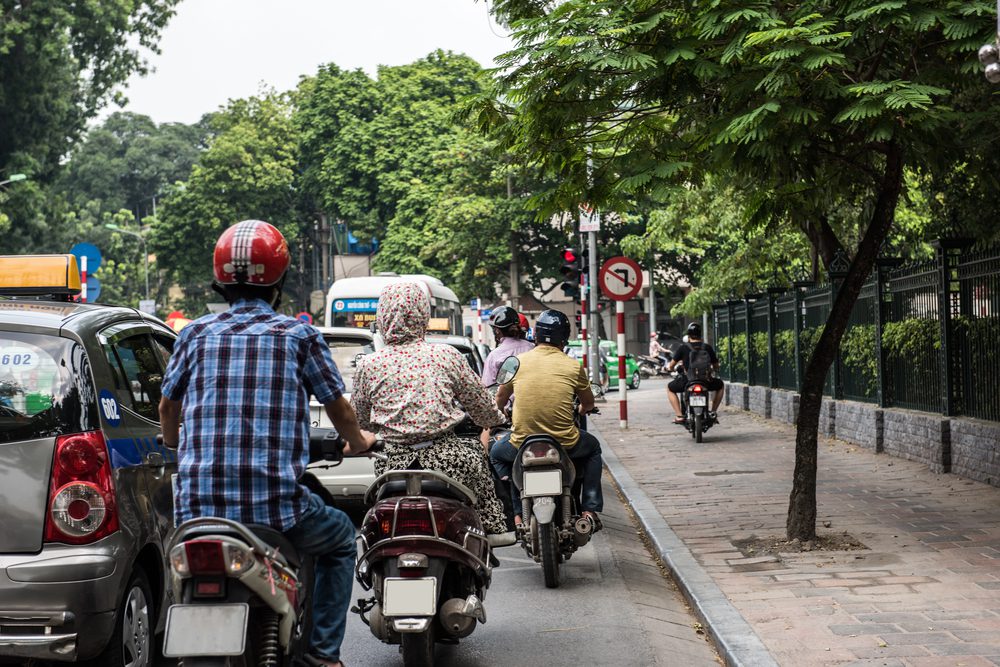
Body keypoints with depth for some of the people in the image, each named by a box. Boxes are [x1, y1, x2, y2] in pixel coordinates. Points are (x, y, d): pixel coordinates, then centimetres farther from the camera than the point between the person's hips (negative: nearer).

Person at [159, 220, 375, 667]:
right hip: (277, 507, -3)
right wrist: (358, 442, 33)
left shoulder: (195, 334, 8)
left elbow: (168, 406, 21)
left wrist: (174, 443, 44)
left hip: (198, 508, 3)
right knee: (341, 538, 26)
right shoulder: (299, 336, 1)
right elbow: (339, 409, 11)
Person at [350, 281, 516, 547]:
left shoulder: (369, 366, 1)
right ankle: (493, 527, 29)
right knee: (476, 452, 30)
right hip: (446, 461, -1)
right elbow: (481, 405, 12)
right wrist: (497, 420, 35)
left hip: (393, 464, 1)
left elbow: (357, 420, 12)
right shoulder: (447, 356, 0)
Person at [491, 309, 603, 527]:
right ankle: (590, 510, 20)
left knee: (497, 454, 32)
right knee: (593, 448, 32)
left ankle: (516, 515, 18)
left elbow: (500, 399, 16)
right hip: (565, 443, 0)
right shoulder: (573, 366, -3)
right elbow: (588, 404, 13)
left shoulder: (517, 361, 1)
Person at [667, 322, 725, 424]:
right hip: (706, 381, 2)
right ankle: (713, 412, 21)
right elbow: (716, 367, 13)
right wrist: (712, 370, 36)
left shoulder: (683, 348, -1)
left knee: (670, 388, 25)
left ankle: (679, 415, 8)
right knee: (720, 384, 33)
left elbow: (671, 365, 6)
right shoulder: (708, 348, 6)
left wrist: (670, 367, 30)